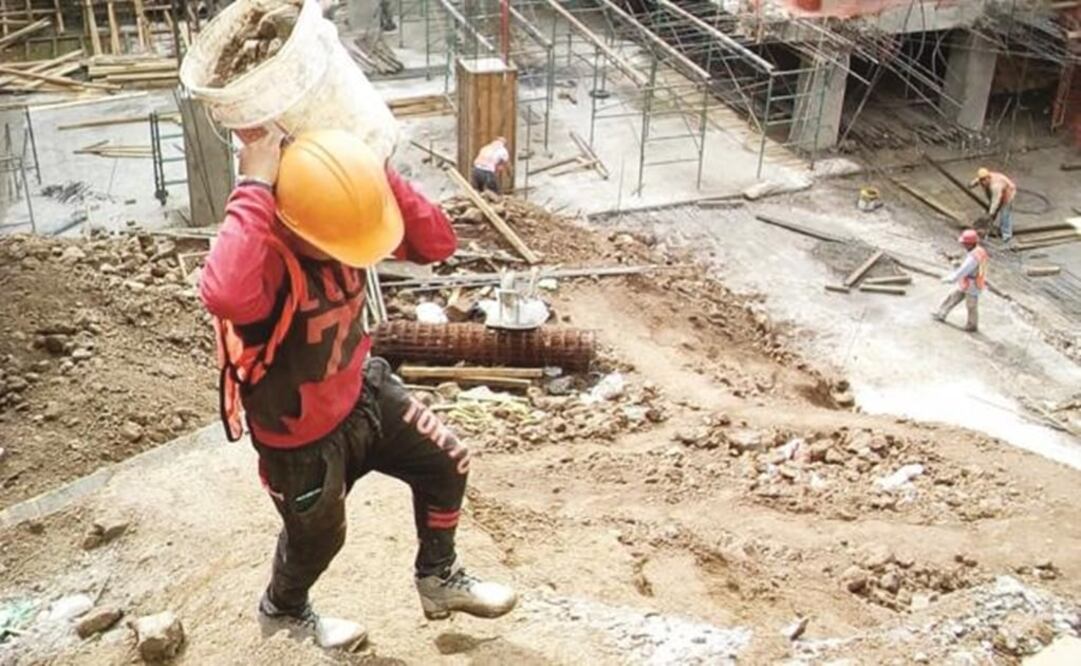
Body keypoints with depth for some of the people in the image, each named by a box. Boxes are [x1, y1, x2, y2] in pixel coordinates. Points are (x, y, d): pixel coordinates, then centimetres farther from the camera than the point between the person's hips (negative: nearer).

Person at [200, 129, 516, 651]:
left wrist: (379, 174, -29)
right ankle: (282, 610, 55)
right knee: (317, 538, 19)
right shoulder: (262, 254, -39)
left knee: (446, 463, 13)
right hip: (300, 437, -6)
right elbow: (222, 296, -64)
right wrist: (255, 189, -54)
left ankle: (438, 578, 39)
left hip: (360, 391, 6)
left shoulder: (338, 225, -17)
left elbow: (438, 244, -16)